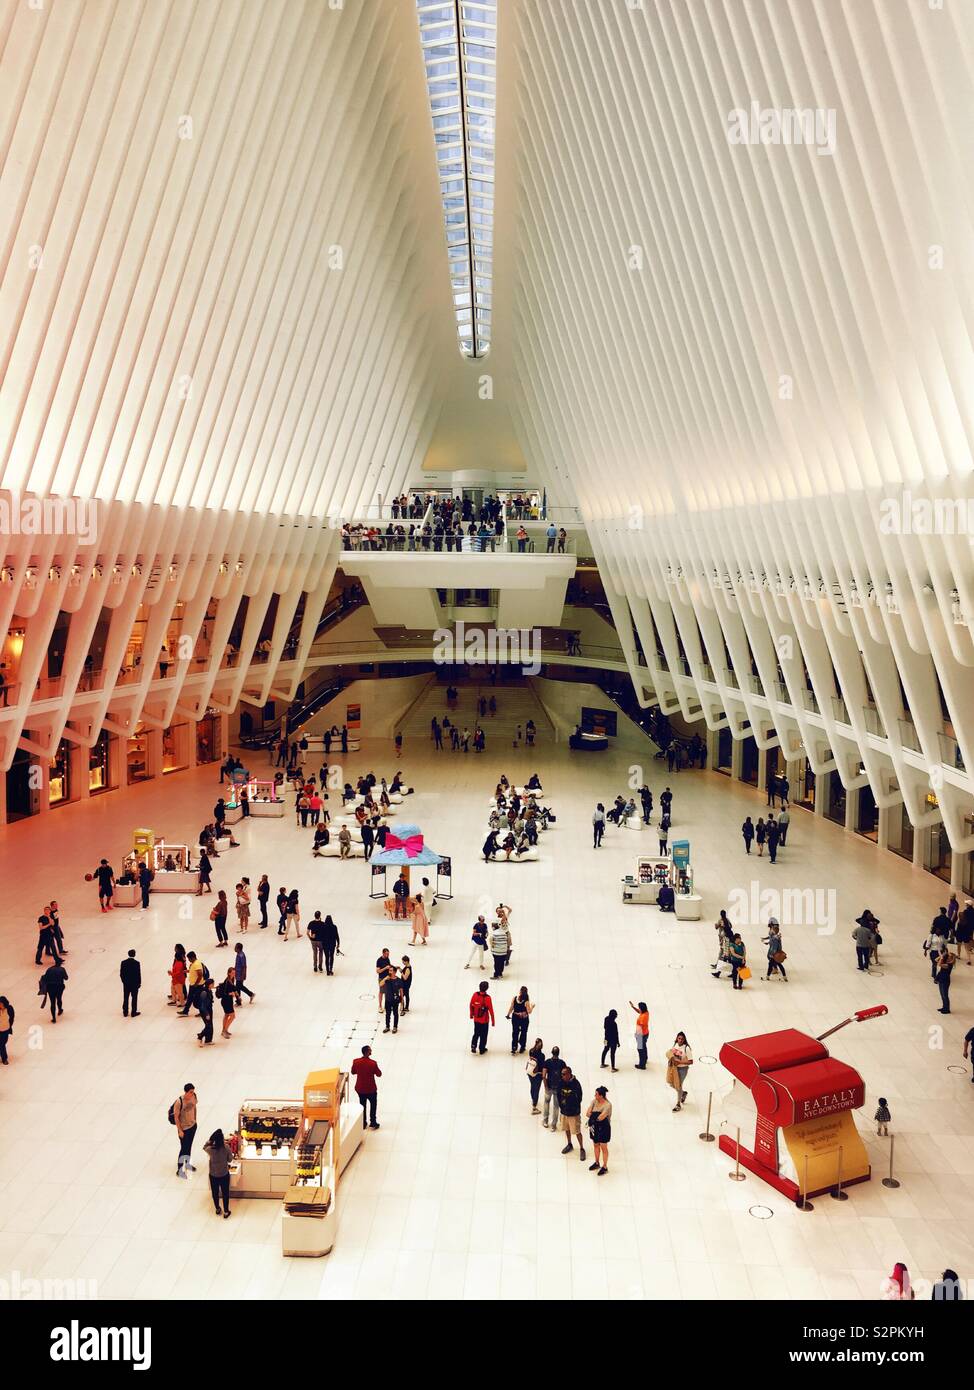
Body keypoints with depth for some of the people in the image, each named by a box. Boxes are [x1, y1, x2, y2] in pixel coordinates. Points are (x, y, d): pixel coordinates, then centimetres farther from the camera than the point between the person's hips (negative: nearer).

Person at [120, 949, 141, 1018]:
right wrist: (139, 983, 1)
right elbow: (138, 974, -13)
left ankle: (125, 1013, 21)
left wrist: (124, 981, 12)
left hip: (126, 984, 3)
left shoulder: (123, 962, -8)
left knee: (125, 998, 13)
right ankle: (134, 1013, 14)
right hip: (135, 984, -3)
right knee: (134, 998, 8)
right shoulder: (136, 963, -17)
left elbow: (121, 974, -2)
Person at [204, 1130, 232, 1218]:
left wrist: (210, 1140, -7)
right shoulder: (226, 1148, -24)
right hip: (224, 1174, -1)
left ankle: (217, 1209, 45)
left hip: (213, 1175, 1)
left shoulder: (210, 1149, -25)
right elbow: (229, 1159, -7)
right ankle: (226, 1212, 32)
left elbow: (204, 1147, 0)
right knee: (225, 1193, 19)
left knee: (215, 1193, 25)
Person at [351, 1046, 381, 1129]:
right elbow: (379, 1074, -11)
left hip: (360, 1088, 3)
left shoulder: (356, 1061, -14)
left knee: (362, 1105, 21)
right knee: (373, 1104, 20)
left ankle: (363, 1124, 28)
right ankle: (373, 1123, 24)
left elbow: (353, 1072, 2)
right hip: (371, 1089, -3)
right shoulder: (373, 1063, -23)